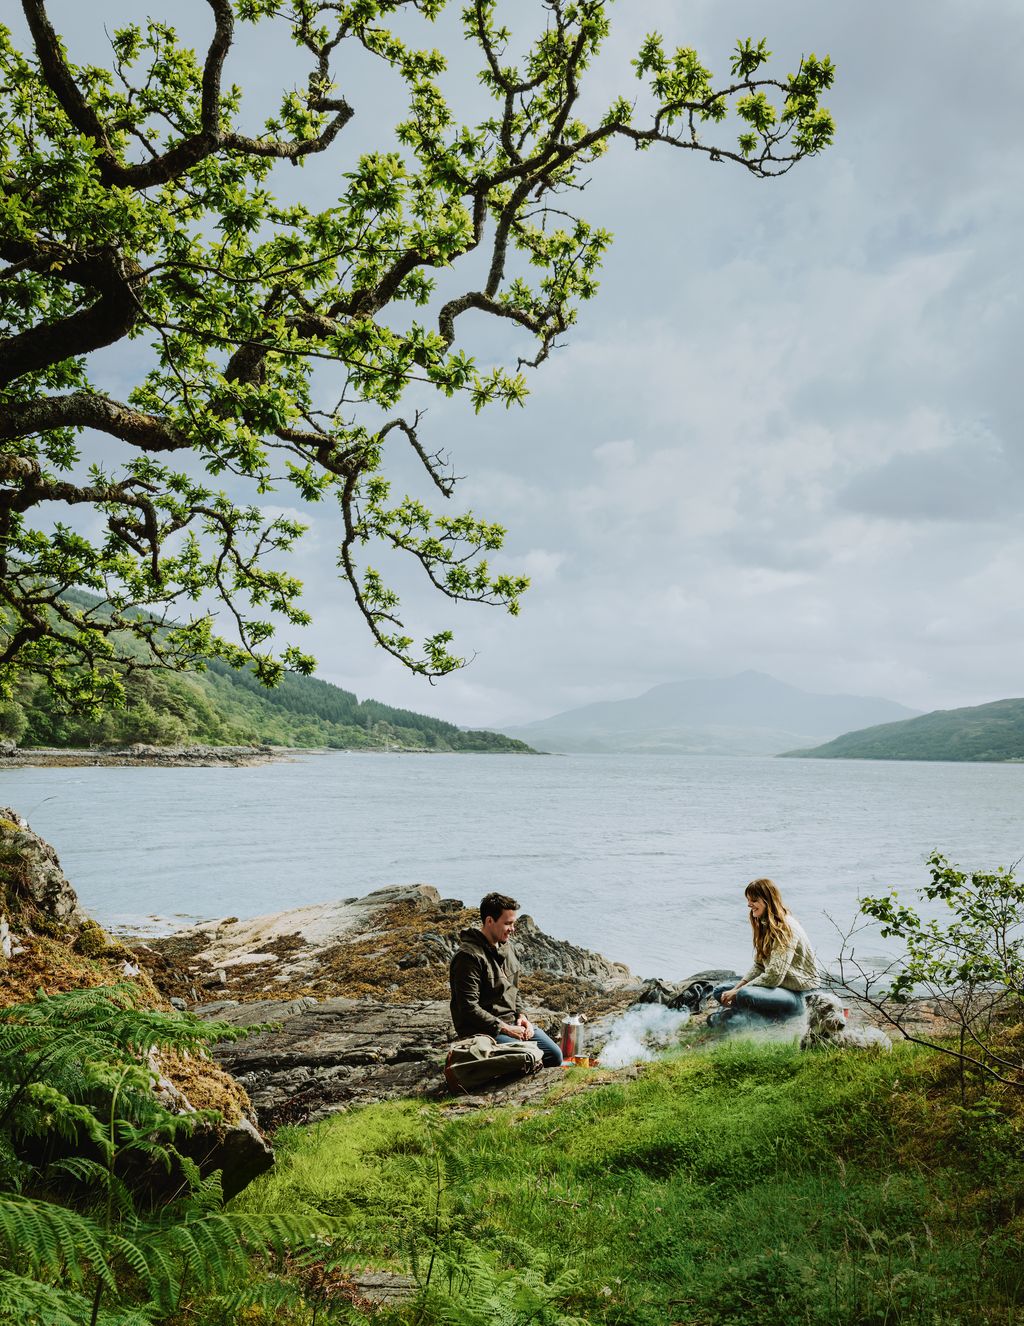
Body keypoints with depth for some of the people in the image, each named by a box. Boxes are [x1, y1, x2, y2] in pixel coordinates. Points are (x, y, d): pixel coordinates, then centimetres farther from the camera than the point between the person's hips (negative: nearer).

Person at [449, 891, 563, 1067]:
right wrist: (504, 1028, -20)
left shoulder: (507, 947, 12)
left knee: (554, 1056, 0)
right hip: (483, 1030, -9)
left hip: (512, 1022, 9)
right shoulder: (469, 956, -19)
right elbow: (469, 1008, -21)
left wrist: (521, 1016, 3)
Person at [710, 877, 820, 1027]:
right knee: (721, 991, 2)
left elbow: (774, 976, -25)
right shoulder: (764, 925, 9)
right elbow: (759, 966, 10)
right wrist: (737, 987, -6)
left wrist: (737, 992, -18)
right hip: (778, 986, 9)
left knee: (745, 996, -34)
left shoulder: (786, 928, -21)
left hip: (799, 994, -9)